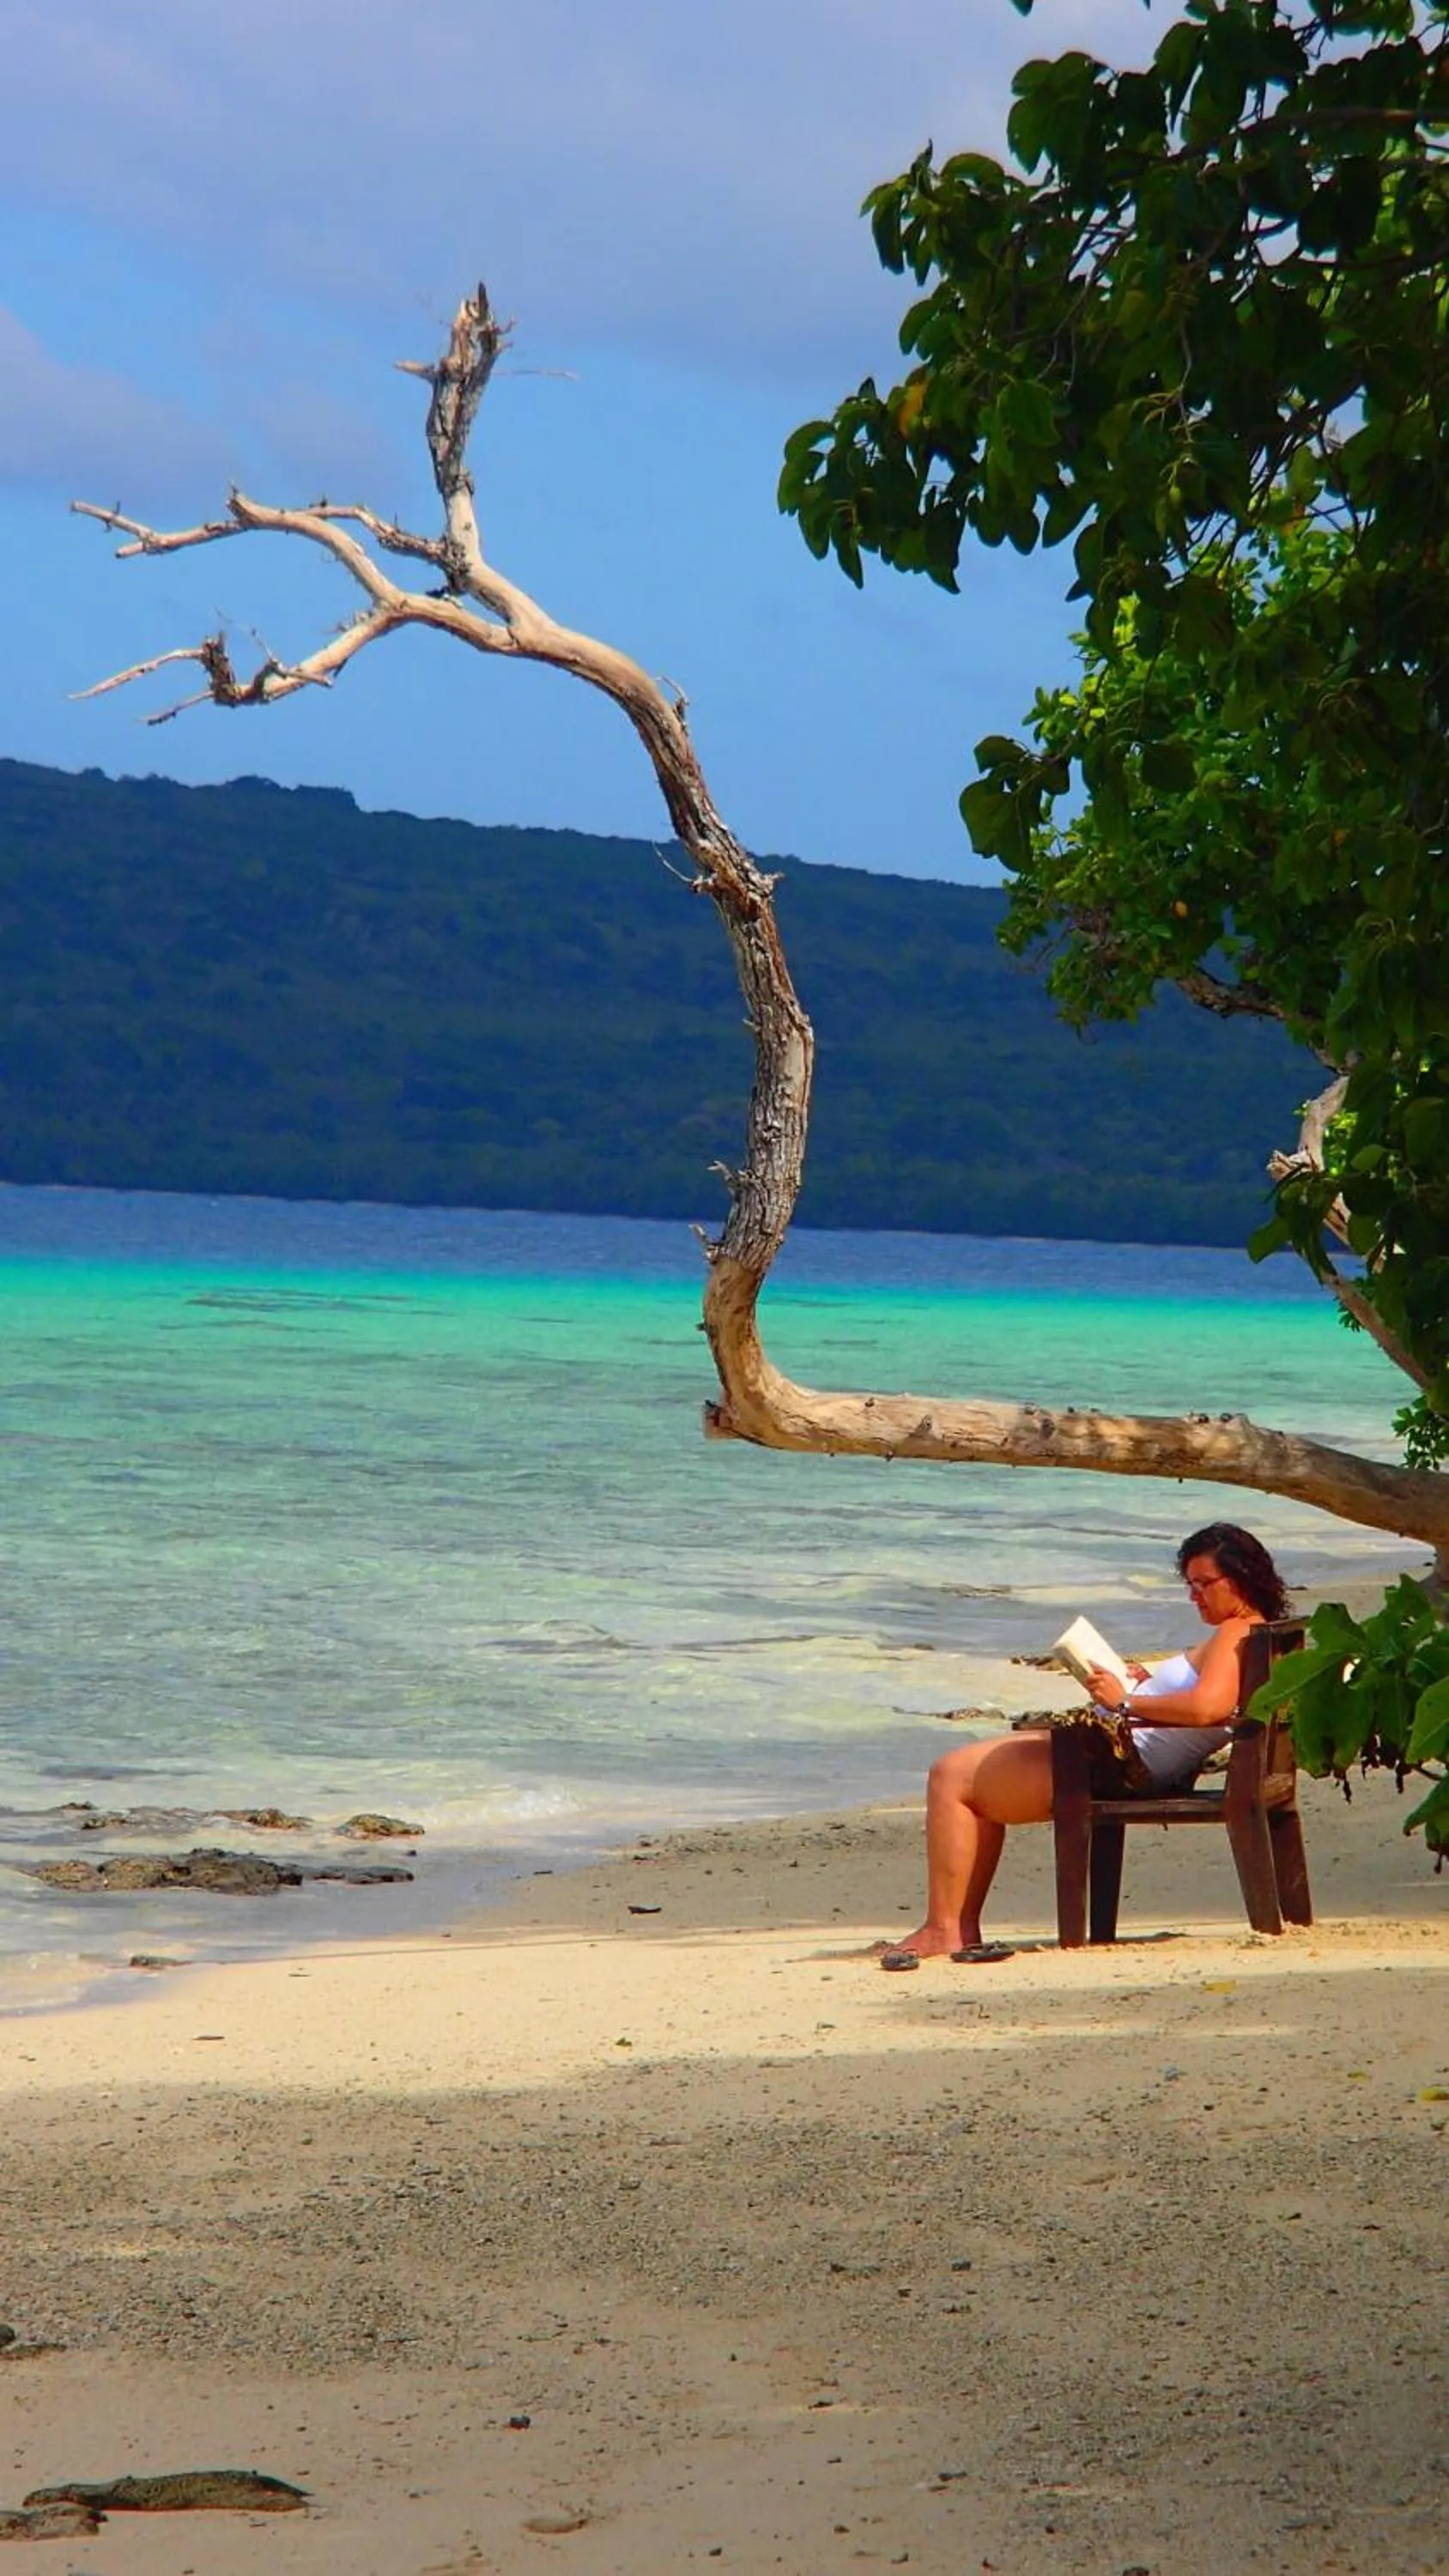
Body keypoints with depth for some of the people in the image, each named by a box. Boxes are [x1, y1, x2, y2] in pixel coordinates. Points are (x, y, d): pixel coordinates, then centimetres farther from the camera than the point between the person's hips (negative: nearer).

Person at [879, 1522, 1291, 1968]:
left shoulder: (1238, 1634, -18)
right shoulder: (1244, 1636, 14)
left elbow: (1205, 1707, -35)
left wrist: (1126, 1703, -24)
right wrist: (1148, 1686, 7)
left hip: (1119, 1762, -12)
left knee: (951, 1778, -4)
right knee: (976, 1782, 24)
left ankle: (943, 1930, -3)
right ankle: (964, 1927, 15)